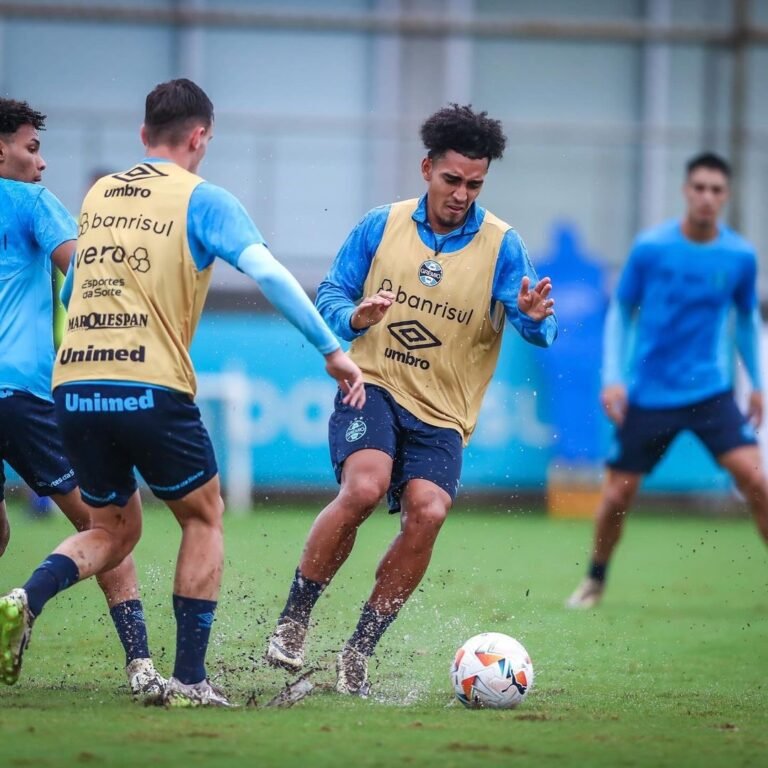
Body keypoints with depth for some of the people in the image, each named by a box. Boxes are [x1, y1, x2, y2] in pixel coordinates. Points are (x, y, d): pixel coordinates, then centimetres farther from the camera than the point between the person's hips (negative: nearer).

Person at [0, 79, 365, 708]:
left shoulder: (98, 196, 18)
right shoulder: (202, 200, 1)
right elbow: (267, 272, -11)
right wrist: (332, 350, -10)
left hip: (73, 388, 5)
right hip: (151, 389, -5)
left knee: (112, 530, 20)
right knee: (204, 518, 15)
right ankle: (189, 680, 8)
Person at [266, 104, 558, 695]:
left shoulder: (501, 245, -1)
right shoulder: (381, 226, 4)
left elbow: (538, 331, -9)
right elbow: (330, 296, 7)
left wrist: (535, 317, -34)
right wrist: (355, 317, -16)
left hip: (442, 413, 1)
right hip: (372, 387, -1)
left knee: (427, 512, -22)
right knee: (365, 487, -28)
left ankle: (359, 652, -6)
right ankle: (294, 619, -12)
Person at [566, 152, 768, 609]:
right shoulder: (651, 248, -7)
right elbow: (621, 312, 4)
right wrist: (614, 377, -5)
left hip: (711, 392, 1)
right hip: (647, 395, 0)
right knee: (618, 496, 1)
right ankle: (596, 580, 26)